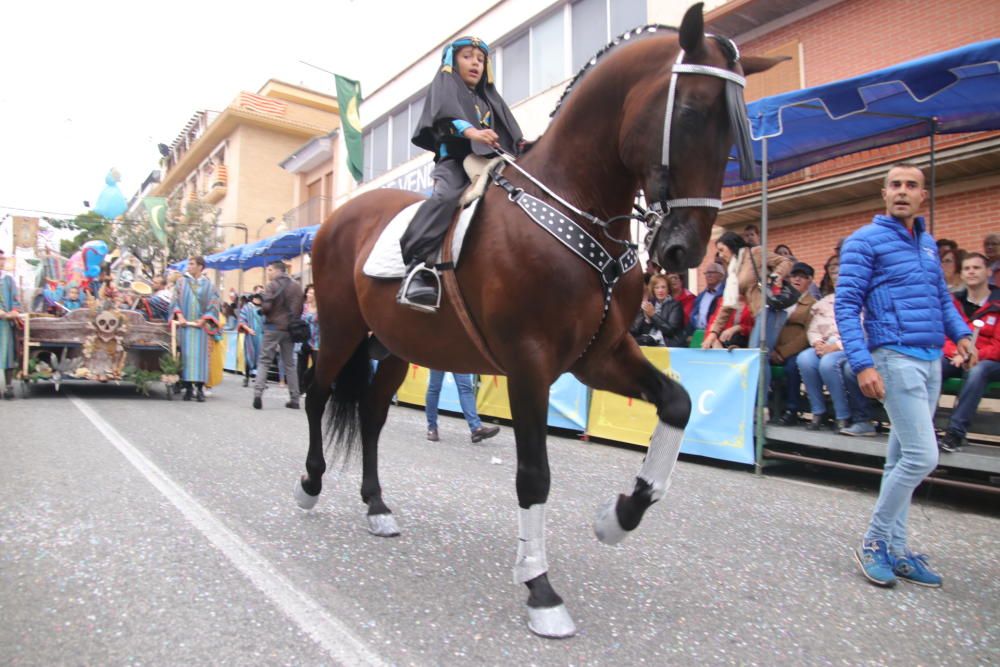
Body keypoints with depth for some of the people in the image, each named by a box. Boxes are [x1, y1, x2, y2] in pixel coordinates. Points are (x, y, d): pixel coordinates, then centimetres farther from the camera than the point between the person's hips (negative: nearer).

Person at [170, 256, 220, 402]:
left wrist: (203, 320, -8)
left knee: (200, 355, -5)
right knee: (186, 354, -2)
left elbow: (213, 305, 3)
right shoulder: (181, 282, 11)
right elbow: (175, 301, 6)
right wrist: (179, 316, -9)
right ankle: (188, 387, 1)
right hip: (184, 323, 1)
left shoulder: (209, 285, 7)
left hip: (200, 324, -1)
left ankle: (200, 388, -5)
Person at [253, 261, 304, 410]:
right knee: (290, 363, 10)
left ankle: (258, 394, -12)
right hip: (290, 329, 5)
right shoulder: (296, 287, 9)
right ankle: (294, 399, 9)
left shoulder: (272, 285, -8)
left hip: (273, 327, -5)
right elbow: (300, 309, 12)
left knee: (264, 361, 1)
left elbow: (266, 307, -16)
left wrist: (260, 303, 5)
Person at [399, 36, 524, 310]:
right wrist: (471, 131, -28)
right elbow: (447, 114, -7)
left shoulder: (490, 97, 33)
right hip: (455, 158, -6)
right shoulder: (444, 85, 16)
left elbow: (508, 130, 20)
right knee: (446, 196, -35)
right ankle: (418, 267, -44)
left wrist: (521, 145, -3)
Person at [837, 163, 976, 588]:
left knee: (903, 457, 10)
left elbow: (942, 298, 25)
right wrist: (862, 364, -19)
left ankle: (894, 549, 19)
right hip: (895, 357, -7)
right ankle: (874, 541, 3)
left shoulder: (928, 244, 17)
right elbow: (846, 306, -11)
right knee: (923, 455, -13)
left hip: (932, 359, 7)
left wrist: (961, 333, 6)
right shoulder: (865, 241, -4)